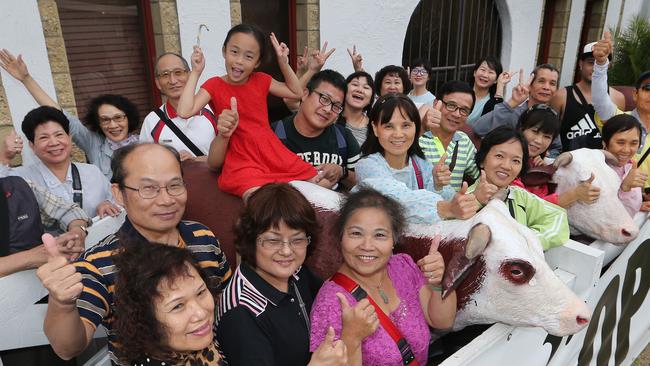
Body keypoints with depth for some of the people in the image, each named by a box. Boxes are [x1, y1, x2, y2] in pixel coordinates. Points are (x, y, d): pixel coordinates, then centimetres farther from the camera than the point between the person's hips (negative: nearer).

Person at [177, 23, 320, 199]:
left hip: (273, 153, 5)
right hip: (242, 160, -5)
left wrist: (283, 62, 9)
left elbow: (296, 93, 21)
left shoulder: (261, 80, 10)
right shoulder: (214, 85, 0)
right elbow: (184, 112, -14)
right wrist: (196, 72, -8)